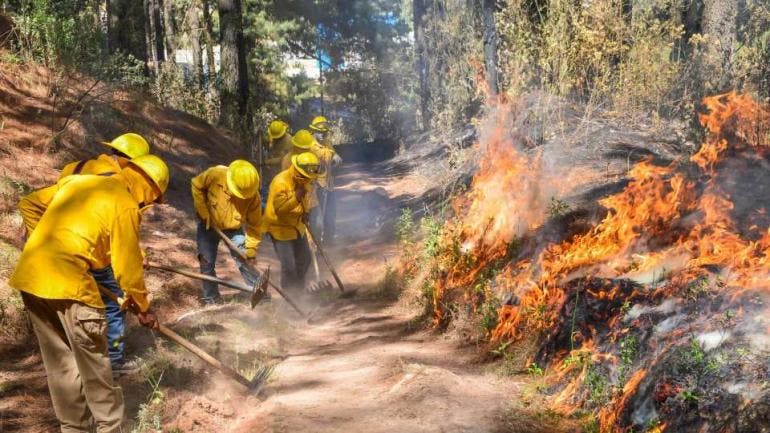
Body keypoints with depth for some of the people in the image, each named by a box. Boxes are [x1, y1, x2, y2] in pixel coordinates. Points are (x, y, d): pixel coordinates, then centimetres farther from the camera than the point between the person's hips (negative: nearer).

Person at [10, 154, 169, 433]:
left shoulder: (77, 181, 17)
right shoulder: (125, 205, -4)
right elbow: (127, 265, -3)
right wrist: (143, 307, 9)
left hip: (29, 276, 8)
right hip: (66, 281, -8)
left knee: (59, 362, 17)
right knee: (93, 362, 6)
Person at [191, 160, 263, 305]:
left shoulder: (253, 196, -26)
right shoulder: (215, 175, -30)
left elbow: (254, 224, -16)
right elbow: (197, 186, -11)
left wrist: (252, 248, -19)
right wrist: (203, 212, -14)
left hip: (234, 228, 0)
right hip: (209, 225, 0)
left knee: (245, 260, -5)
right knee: (207, 262, 4)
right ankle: (211, 298, 19)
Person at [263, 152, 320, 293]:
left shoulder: (306, 180, -3)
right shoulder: (280, 182, -28)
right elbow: (279, 208, -31)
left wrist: (305, 211, -2)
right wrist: (296, 198, -44)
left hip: (297, 225, 8)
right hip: (279, 227, -8)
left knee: (304, 259, 19)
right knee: (288, 266, -10)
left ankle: (299, 289, 39)